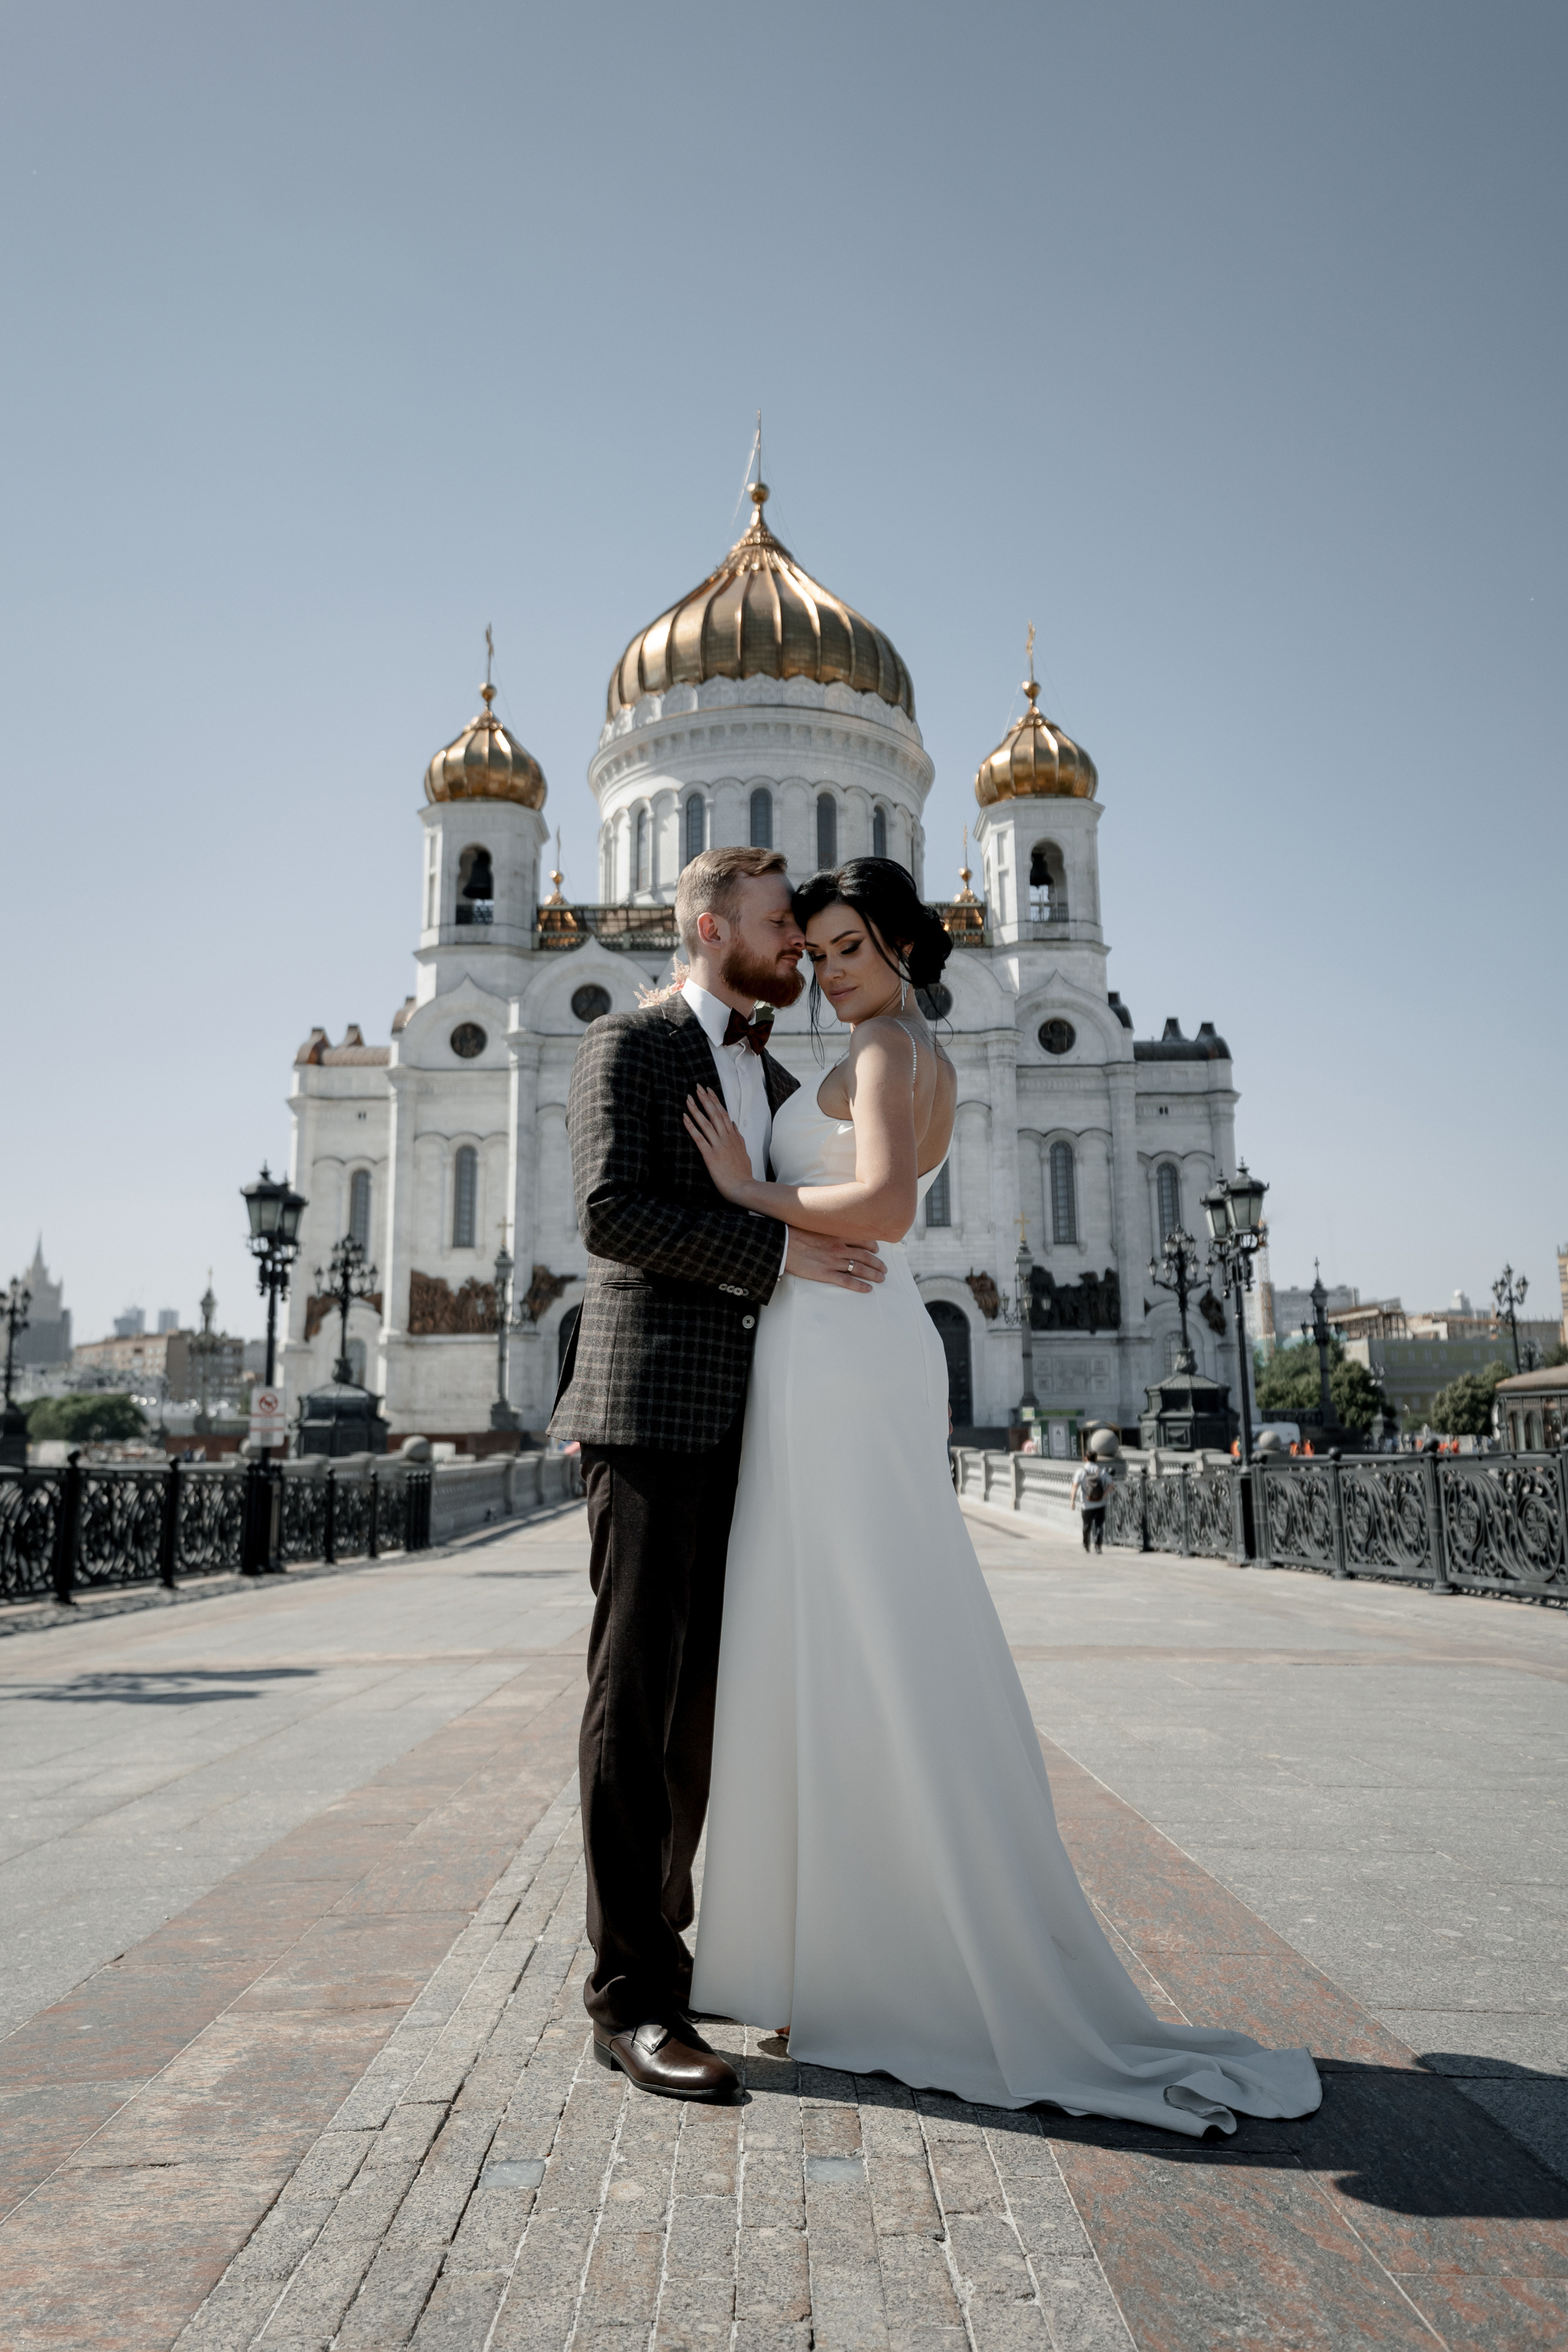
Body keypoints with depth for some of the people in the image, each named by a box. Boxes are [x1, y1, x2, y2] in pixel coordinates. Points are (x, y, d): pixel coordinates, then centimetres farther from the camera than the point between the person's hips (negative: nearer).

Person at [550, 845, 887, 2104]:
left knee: (703, 1694, 12)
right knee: (638, 1694, -4)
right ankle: (635, 1999, 2)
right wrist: (779, 1251, -18)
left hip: (747, 1423, 8)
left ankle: (657, 1934, 26)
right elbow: (611, 1211, -16)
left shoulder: (777, 1081, 21)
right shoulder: (628, 1046, -2)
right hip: (656, 1409, -8)